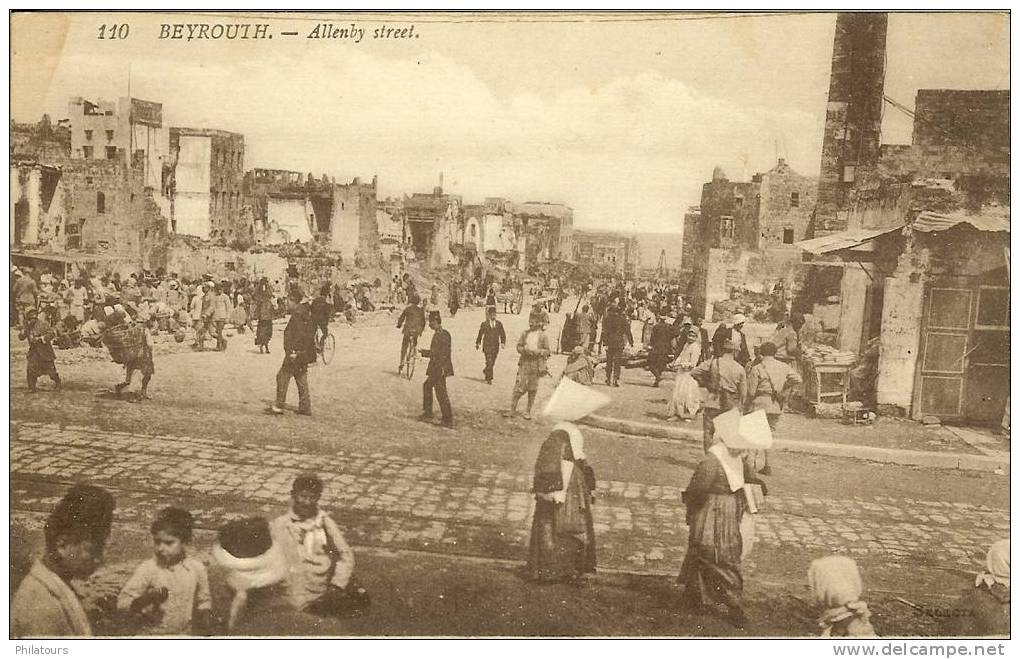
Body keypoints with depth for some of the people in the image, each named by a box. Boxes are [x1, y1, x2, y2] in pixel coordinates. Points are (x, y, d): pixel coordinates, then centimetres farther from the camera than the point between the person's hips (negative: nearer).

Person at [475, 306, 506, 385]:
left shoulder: (499, 324, 7)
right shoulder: (484, 324, 0)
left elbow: (502, 334, 8)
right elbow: (480, 334, 7)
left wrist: (503, 343, -5)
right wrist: (477, 343, 10)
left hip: (495, 346, 3)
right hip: (487, 345, -3)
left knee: (492, 363, 10)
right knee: (489, 362, -11)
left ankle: (485, 371, 38)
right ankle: (489, 379, -4)